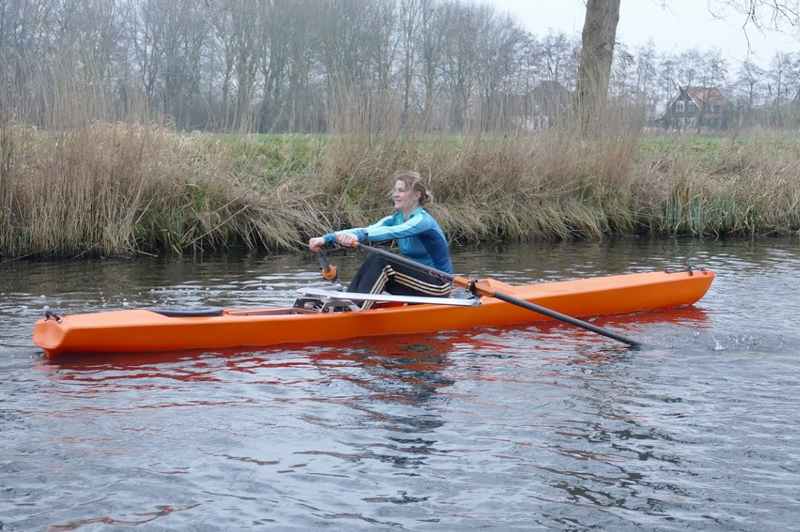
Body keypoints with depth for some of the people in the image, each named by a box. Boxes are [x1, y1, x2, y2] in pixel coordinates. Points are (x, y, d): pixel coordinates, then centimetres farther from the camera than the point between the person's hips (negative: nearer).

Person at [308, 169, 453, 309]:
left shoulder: (423, 220, -17)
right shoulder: (396, 219, 7)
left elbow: (393, 232, -38)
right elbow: (364, 230, -7)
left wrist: (359, 235, -54)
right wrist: (326, 238, -21)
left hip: (439, 286, -8)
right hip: (418, 281, 8)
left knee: (380, 261, -24)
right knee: (374, 260, -11)